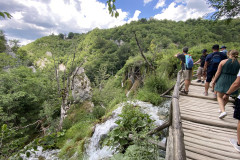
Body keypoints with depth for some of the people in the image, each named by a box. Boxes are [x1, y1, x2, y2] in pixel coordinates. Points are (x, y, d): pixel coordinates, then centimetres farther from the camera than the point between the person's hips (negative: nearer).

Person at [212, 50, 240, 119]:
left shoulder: (223, 61, -7)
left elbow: (218, 72, -7)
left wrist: (214, 80, 2)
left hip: (222, 80, -3)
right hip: (232, 81, 4)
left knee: (219, 96, 5)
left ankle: (223, 111, -11)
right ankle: (222, 109, 33)